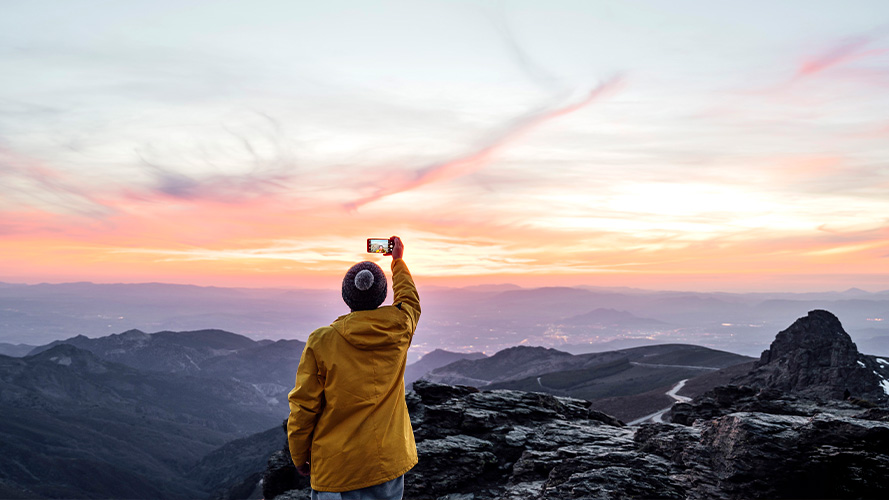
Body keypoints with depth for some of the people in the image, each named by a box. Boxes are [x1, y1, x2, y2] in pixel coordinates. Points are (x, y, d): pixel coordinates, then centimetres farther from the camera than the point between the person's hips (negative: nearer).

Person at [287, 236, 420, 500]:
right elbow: (409, 297, 19)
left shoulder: (321, 341, -13)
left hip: (335, 466, -2)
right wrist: (398, 260, 34)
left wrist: (299, 456, 8)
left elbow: (303, 407, -7)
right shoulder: (398, 328, -6)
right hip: (388, 461, 3)